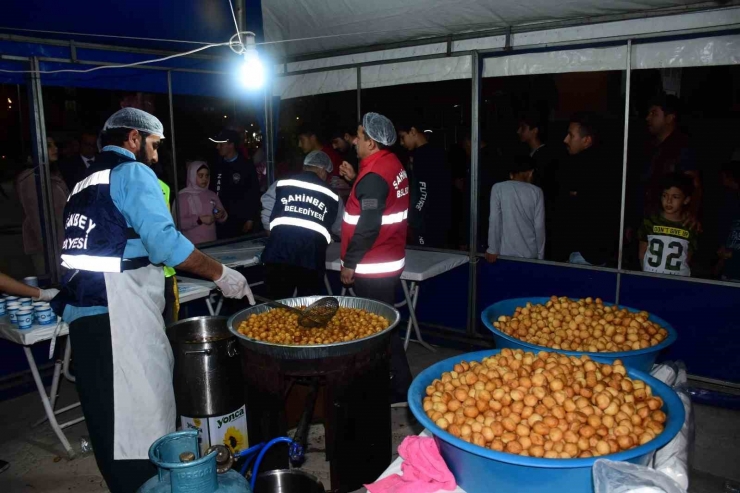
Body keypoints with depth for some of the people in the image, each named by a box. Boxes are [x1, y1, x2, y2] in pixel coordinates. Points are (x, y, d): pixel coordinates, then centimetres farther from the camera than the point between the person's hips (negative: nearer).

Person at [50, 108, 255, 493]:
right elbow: (164, 241, -16)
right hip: (119, 313, -9)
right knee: (143, 415, -1)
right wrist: (221, 274, -10)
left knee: (108, 418, 15)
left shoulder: (85, 183, 21)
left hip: (82, 311, 9)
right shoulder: (132, 172, -5)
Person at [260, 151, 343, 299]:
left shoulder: (280, 185, 11)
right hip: (311, 259, 0)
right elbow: (341, 229, 24)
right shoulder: (332, 197, 15)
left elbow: (267, 219, 8)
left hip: (278, 254, 0)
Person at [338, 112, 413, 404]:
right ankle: (396, 381, 32)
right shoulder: (391, 164, 8)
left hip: (373, 267, -10)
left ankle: (400, 388, 9)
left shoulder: (373, 175, -21)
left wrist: (349, 263, -16)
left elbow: (368, 227, -24)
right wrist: (355, 180, 11)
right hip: (389, 261, 10)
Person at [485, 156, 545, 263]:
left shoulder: (498, 188, -3)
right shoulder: (536, 191, 1)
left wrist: (493, 249, -2)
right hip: (530, 253, 1)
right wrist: (540, 255, 7)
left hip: (506, 253, -1)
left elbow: (494, 220, -8)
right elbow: (539, 226, -1)